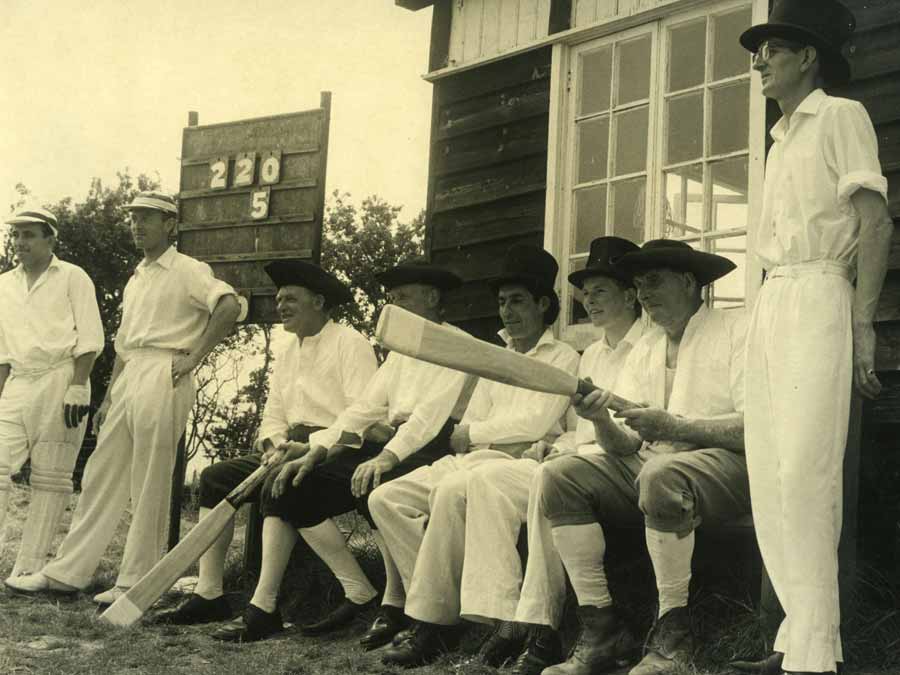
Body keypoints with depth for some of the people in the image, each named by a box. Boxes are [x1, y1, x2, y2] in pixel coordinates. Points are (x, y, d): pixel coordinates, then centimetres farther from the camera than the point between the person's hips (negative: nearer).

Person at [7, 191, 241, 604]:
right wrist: (108, 398, 21)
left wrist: (193, 357, -17)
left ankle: (137, 582, 1)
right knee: (102, 473, 7)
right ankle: (68, 572, 11)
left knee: (149, 485, -5)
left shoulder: (188, 271, -3)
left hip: (162, 377, -8)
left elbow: (229, 306, -18)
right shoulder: (136, 279, 22)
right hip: (128, 377, 8)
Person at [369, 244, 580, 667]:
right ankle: (437, 604, -18)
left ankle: (429, 623, -30)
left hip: (520, 461, -7)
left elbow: (535, 423, -8)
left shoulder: (562, 358, 6)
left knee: (452, 490, -37)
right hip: (473, 459, 8)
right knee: (385, 498, -13)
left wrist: (473, 434, 1)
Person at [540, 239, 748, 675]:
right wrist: (602, 421, -11)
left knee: (660, 474, -38)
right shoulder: (643, 349, 19)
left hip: (723, 463, -7)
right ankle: (602, 628, -14)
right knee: (559, 476, -13)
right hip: (647, 464, 7)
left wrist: (674, 427, -20)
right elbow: (624, 446, 11)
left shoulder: (736, 331, -1)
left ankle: (671, 634, -22)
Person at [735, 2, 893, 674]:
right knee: (770, 472, 3)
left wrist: (862, 323, -17)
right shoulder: (783, 138, 24)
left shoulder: (841, 116, 1)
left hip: (817, 296, -8)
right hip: (770, 303, 8)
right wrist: (769, 316, 12)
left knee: (804, 470, -15)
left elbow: (876, 222, -9)